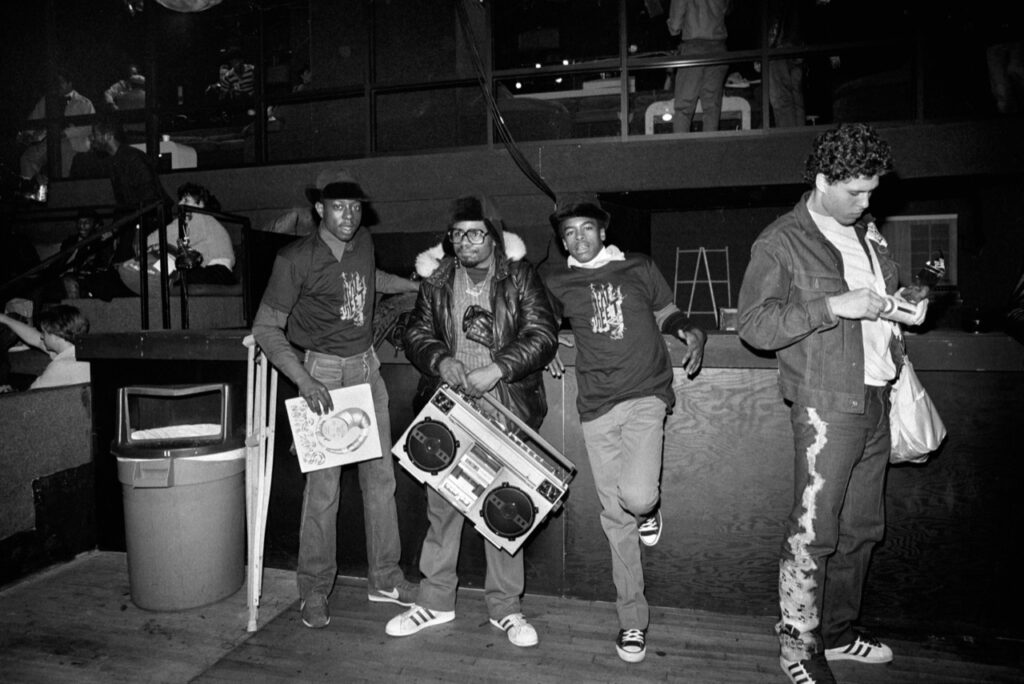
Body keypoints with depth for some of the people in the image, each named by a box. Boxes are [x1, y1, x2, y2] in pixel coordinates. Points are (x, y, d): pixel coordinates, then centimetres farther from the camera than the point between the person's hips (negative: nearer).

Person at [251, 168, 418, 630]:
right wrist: (304, 381, -22)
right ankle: (314, 591, 13)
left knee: (380, 474, 8)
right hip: (322, 372, -5)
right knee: (323, 484, -4)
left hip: (366, 367, 6)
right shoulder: (297, 258, -10)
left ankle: (384, 578, 22)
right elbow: (267, 328, -11)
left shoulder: (364, 242, 7)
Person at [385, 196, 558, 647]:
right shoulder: (437, 279, 9)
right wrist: (440, 360, -12)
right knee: (441, 503, 8)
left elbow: (543, 334, -7)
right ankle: (435, 600, 25)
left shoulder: (519, 276, 0)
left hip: (504, 411, -2)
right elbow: (417, 331, 9)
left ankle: (504, 607, 21)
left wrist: (498, 368, -19)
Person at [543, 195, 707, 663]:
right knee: (616, 517, 5)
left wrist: (689, 331, -1)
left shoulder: (639, 268, 7)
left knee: (636, 496, -23)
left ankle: (649, 505, 17)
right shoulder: (557, 284, 9)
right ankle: (632, 621, 21)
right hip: (596, 406, 2)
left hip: (645, 396, -1)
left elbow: (666, 312, 18)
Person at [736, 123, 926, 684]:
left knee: (862, 527, 13)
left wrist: (909, 305, 8)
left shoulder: (868, 232, 16)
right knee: (814, 528, -5)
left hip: (876, 399, 8)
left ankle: (836, 632, 28)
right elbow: (753, 324, -15)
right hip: (826, 403, -7)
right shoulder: (781, 243, -6)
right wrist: (834, 305, -20)